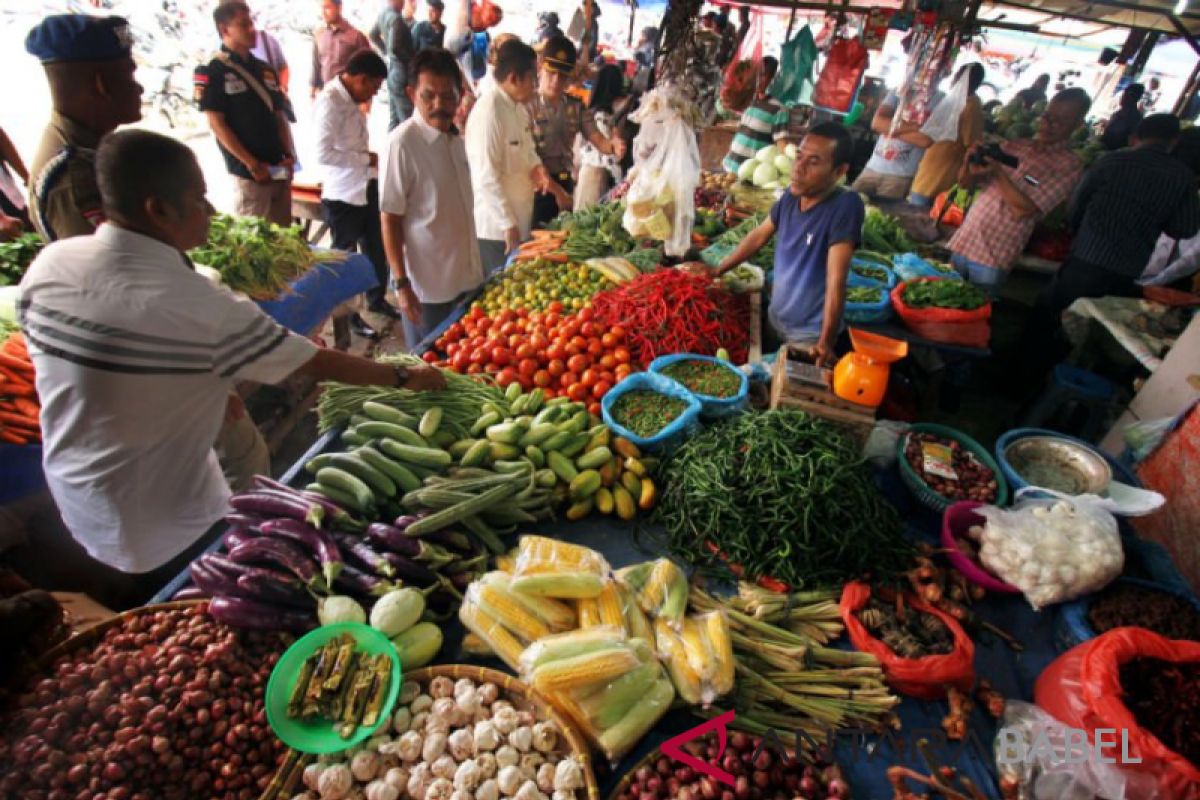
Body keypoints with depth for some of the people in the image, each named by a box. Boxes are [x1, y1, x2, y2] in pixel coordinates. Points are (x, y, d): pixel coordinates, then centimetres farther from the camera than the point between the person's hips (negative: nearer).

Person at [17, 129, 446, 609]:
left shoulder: (48, 264, -12)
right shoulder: (199, 307, -32)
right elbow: (318, 363, -23)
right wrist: (406, 378, -8)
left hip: (73, 503, 6)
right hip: (166, 532, -6)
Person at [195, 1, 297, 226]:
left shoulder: (265, 70, 14)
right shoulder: (213, 72, -4)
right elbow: (217, 124, -8)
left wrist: (289, 154, -1)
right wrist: (252, 164, -14)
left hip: (278, 169, 6)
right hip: (247, 172, -6)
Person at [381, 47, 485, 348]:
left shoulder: (455, 137, 4)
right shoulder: (402, 143, -16)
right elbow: (390, 218, -14)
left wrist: (474, 264, 17)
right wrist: (401, 283, -16)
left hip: (467, 277, 7)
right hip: (427, 284, -7)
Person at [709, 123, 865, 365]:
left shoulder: (845, 205, -25)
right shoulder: (791, 196, -8)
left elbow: (835, 280, -28)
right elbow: (758, 236, 7)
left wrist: (826, 342, -29)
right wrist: (717, 271, 10)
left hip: (810, 335, -6)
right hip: (776, 318, 6)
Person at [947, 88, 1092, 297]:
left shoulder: (1069, 165, -4)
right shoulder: (1014, 146, 11)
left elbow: (1023, 209, -14)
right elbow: (965, 182, 9)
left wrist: (999, 172, -16)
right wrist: (969, 160, -12)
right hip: (962, 242, 5)